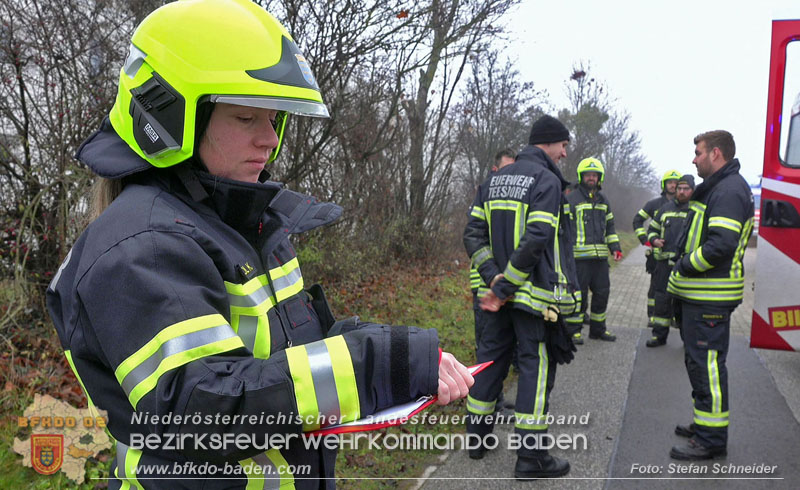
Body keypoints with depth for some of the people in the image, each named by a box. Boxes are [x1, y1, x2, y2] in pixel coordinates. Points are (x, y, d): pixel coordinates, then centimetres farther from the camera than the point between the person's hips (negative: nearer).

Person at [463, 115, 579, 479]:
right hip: (534, 295, -7)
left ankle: (477, 436, 28)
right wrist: (504, 287, -18)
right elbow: (536, 240, -23)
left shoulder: (493, 181, 12)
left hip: (499, 291, 8)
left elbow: (473, 233, 6)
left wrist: (493, 276, -3)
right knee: (536, 366, 1)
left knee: (491, 357, 17)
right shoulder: (547, 180, -12)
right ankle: (530, 456, 6)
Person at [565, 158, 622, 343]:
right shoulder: (571, 199, -2)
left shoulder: (603, 200, 18)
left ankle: (598, 329, 24)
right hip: (579, 256, -6)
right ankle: (573, 331, 8)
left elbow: (610, 226, 24)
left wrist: (615, 247, 14)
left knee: (602, 292, 11)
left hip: (600, 256, 6)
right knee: (579, 293, -3)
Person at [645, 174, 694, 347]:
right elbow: (652, 228, 22)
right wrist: (654, 240, 0)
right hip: (665, 262, 3)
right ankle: (659, 335, 16)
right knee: (662, 299, 6)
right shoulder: (665, 208, 13)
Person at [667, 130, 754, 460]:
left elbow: (722, 244, -26)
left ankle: (712, 440, 2)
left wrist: (685, 266, -15)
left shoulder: (730, 190, -16)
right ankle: (705, 424, 31)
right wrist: (685, 265, 11)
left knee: (706, 364, -6)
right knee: (698, 361, 19)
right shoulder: (716, 187, 19)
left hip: (710, 298, -11)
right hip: (699, 294, 11)